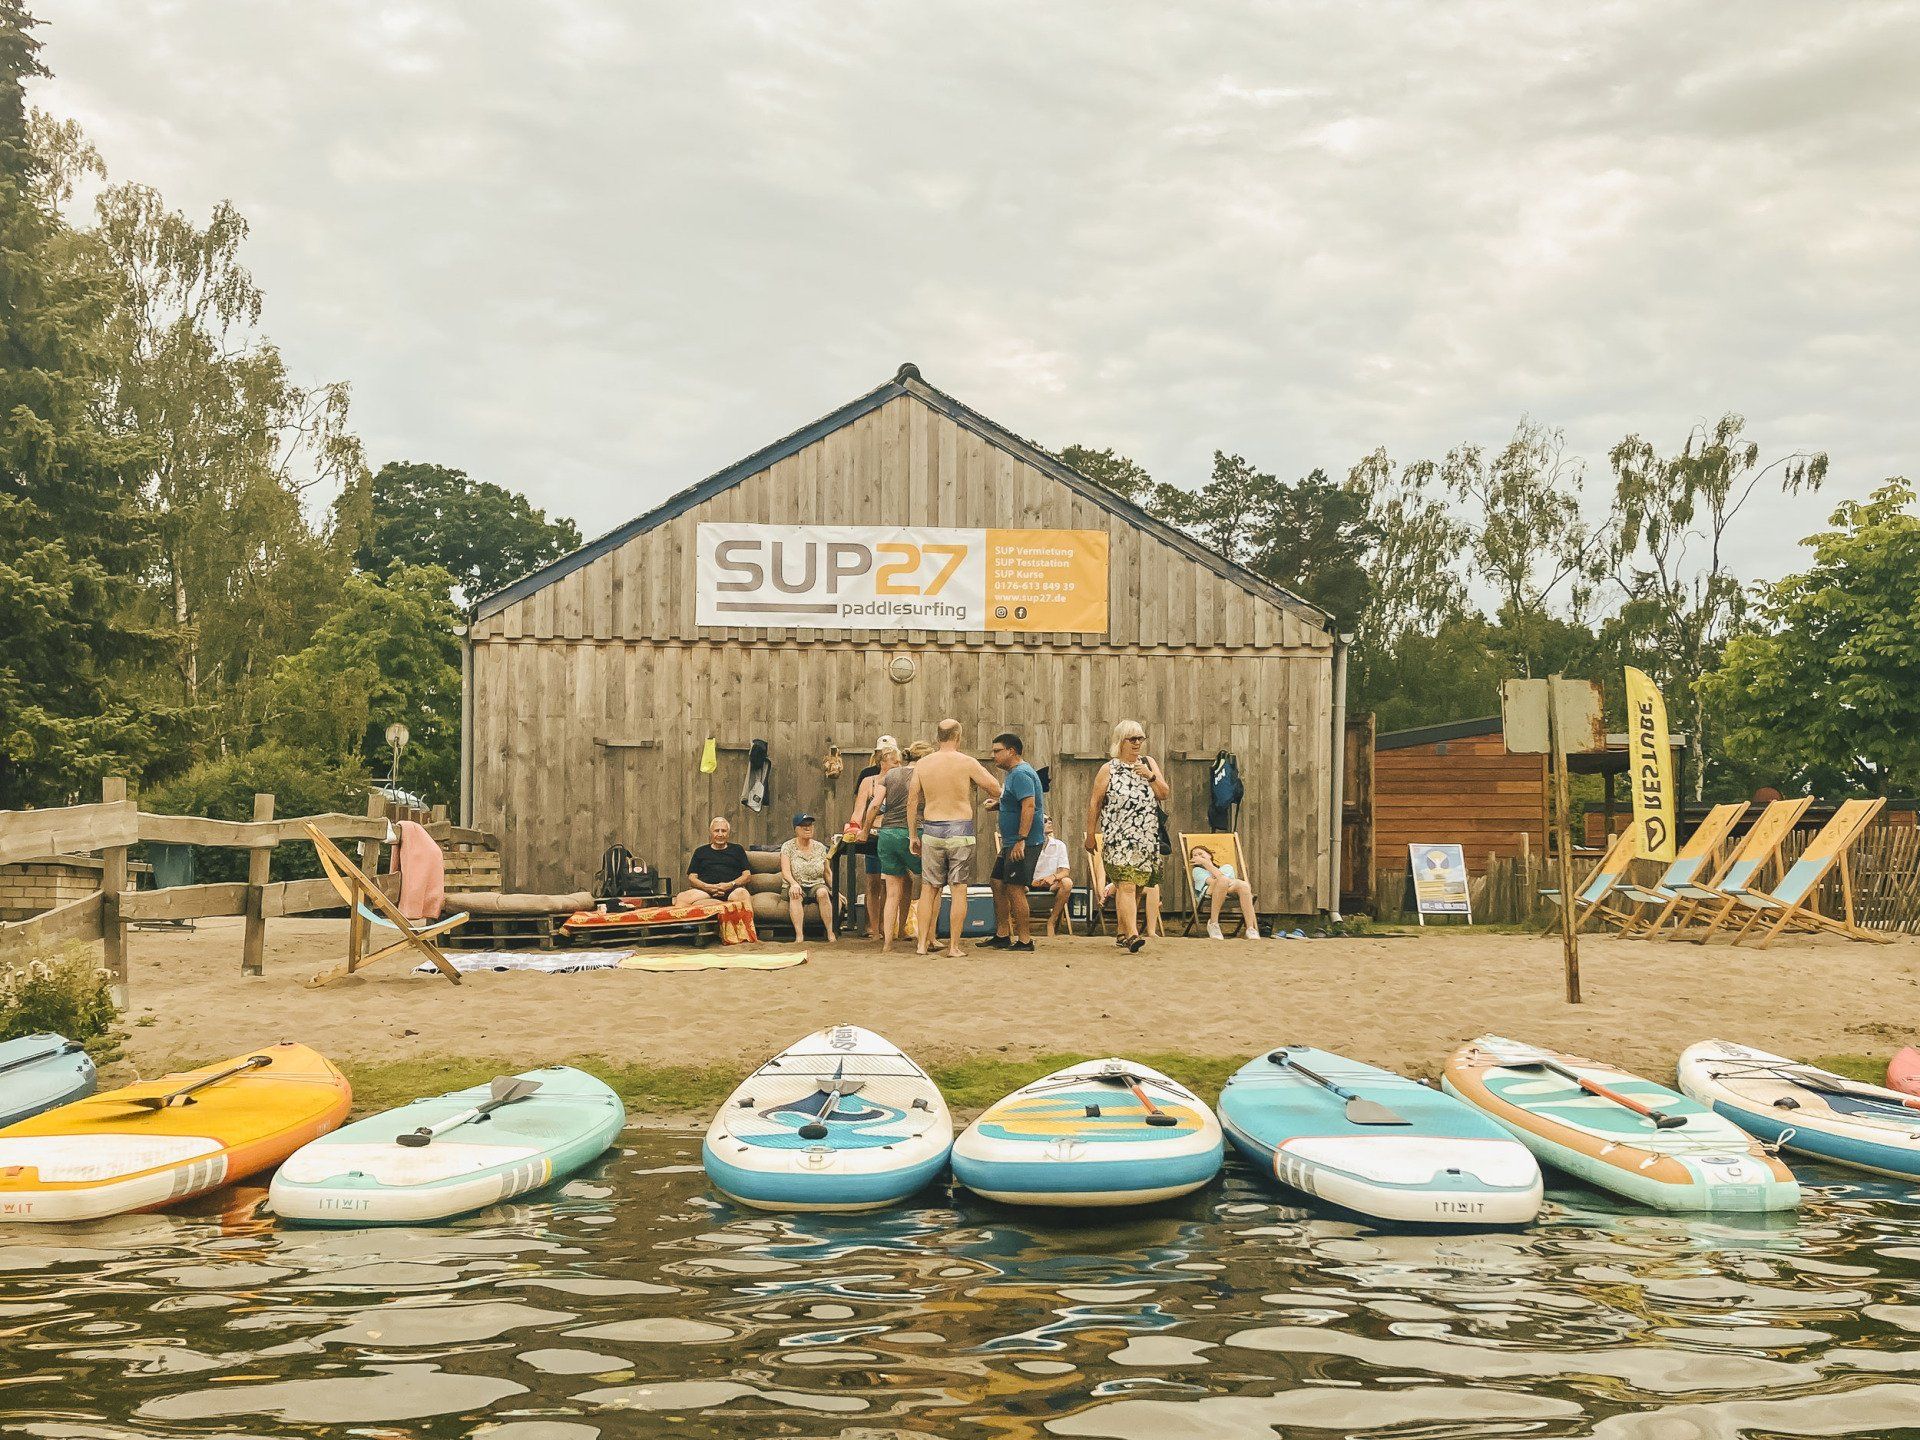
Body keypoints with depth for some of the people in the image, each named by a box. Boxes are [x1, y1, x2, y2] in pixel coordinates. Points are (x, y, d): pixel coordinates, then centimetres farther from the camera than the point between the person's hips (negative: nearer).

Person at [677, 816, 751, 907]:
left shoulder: (737, 849, 24)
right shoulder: (700, 851, 26)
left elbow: (747, 875, 15)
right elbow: (691, 877, 18)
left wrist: (731, 885, -6)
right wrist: (706, 887, -5)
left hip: (732, 889, -1)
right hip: (705, 890, 1)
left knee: (742, 894, -41)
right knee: (682, 897, -32)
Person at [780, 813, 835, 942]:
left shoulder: (820, 848, 12)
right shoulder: (787, 847, 3)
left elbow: (827, 872, 16)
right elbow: (785, 871, -9)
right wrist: (794, 883, -29)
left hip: (817, 885, 2)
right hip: (797, 886, -2)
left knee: (823, 892, -33)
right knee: (795, 894, -36)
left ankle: (830, 933, -34)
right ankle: (799, 935, -43)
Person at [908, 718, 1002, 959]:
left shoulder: (922, 764, 4)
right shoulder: (967, 763, -6)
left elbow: (912, 801, 6)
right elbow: (996, 790, -4)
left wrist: (913, 835, 14)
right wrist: (991, 797, 21)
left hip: (931, 831, 3)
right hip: (960, 831, -3)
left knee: (929, 889, 11)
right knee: (958, 890, 2)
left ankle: (922, 942, 12)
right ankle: (954, 946, 2)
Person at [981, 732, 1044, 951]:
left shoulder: (1021, 774, -16)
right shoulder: (1014, 773, 18)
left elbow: (1029, 806, -25)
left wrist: (1021, 840, -28)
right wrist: (998, 805, 9)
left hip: (1023, 843, -11)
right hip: (1011, 842, 11)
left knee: (1014, 889, -9)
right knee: (998, 884, 13)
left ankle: (1024, 940, -3)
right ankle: (1002, 936, 20)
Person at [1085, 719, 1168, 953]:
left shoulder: (1149, 763, 12)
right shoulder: (1108, 770, 1)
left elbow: (1164, 794, 8)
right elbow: (1094, 803, 4)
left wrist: (1151, 776, -9)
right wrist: (1091, 835, 3)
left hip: (1147, 838, 5)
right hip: (1118, 838, -4)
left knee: (1136, 888, 10)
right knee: (1126, 885, -17)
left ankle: (1122, 933, 23)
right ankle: (1132, 935, -26)